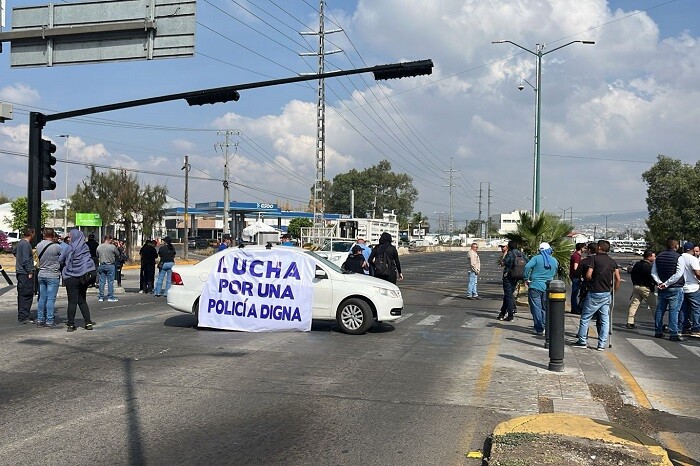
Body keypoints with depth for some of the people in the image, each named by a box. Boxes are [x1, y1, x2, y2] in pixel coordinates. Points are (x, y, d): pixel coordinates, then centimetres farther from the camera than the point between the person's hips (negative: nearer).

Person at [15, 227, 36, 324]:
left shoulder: (20, 242, 13)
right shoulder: (26, 244, -17)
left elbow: (15, 252, 32)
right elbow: (26, 260, -22)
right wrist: (30, 272, -19)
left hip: (20, 272, 10)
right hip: (26, 273, -10)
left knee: (22, 295, 15)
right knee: (27, 295, -7)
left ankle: (21, 316, 22)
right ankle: (24, 317, -6)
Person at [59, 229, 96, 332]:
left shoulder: (69, 249, -10)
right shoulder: (86, 248, 0)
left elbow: (60, 261, 2)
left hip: (71, 278, -4)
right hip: (84, 276, 4)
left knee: (72, 302, 0)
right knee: (82, 301, 13)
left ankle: (71, 324, 2)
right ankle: (88, 322, 10)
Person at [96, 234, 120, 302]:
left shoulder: (99, 247, 2)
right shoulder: (112, 247, -12)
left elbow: (97, 256, 11)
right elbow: (118, 254, -1)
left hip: (102, 265, 4)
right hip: (110, 265, -4)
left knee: (102, 281, 9)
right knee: (110, 281, 2)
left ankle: (101, 297, 12)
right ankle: (110, 297, 4)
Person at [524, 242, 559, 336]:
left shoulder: (536, 258, -6)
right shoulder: (555, 261, 8)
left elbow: (527, 267, -19)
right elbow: (554, 273, 17)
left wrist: (527, 278, -10)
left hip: (535, 286, -4)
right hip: (548, 288, 4)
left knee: (536, 308, 1)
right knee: (545, 308, 16)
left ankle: (539, 329, -1)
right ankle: (544, 327, 17)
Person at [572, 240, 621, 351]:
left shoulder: (595, 258, -7)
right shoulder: (612, 262, 8)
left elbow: (588, 275, -14)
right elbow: (618, 280, 6)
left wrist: (592, 280, 7)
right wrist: (613, 292, 16)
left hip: (595, 293, -5)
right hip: (607, 294, 5)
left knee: (585, 317, 6)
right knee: (605, 320, 8)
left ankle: (582, 341, 10)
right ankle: (602, 344, 8)